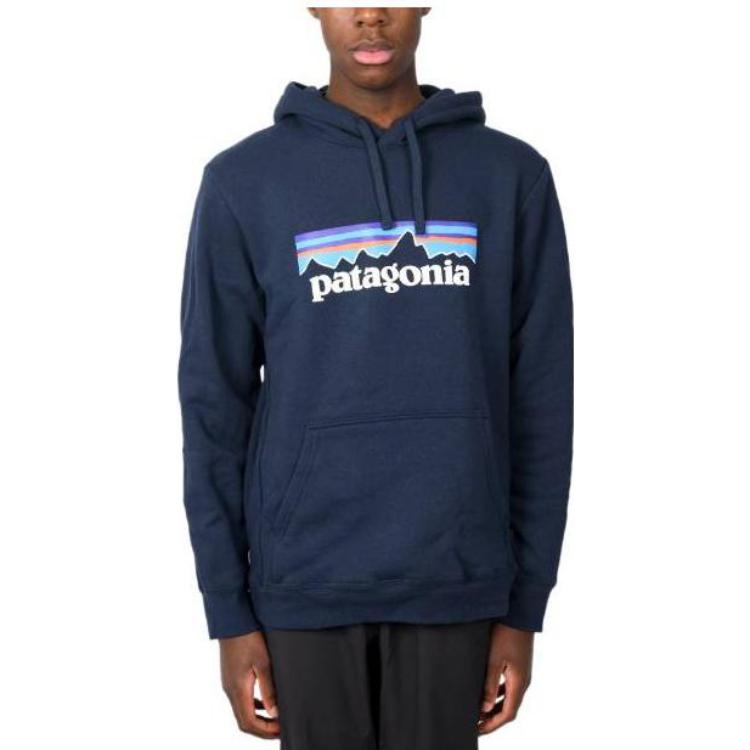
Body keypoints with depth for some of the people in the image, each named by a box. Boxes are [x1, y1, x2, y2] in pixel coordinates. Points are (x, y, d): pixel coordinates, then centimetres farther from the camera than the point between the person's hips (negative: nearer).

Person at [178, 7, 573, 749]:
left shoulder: (512, 176, 2)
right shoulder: (244, 182, -1)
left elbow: (541, 401, 3)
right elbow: (213, 403, 0)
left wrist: (524, 605, 2)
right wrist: (229, 612, -1)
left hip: (454, 581, 1)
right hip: (306, 582, 0)